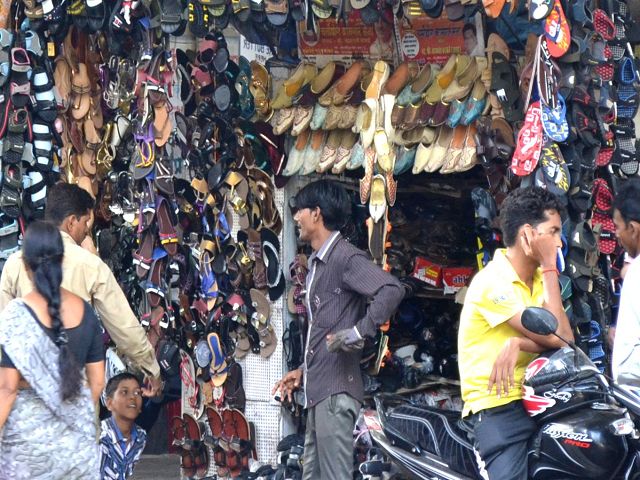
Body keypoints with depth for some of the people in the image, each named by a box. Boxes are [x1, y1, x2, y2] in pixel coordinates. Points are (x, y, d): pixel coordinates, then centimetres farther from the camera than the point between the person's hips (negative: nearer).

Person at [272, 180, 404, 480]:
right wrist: (304, 371, 21)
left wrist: (357, 333, -25)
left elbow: (392, 290, -27)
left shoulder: (346, 258, -11)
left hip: (336, 390, -10)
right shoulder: (317, 263, 20)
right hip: (317, 390, 10)